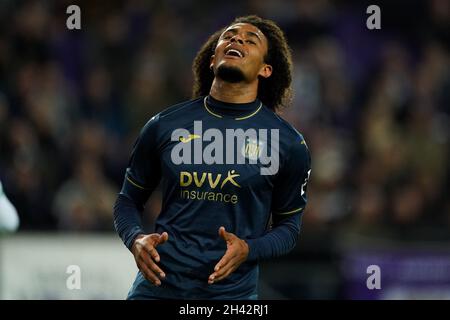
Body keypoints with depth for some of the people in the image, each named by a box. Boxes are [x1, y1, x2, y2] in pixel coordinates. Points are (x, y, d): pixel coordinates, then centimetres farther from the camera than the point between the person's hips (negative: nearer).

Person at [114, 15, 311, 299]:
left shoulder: (288, 144, 0)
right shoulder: (165, 126, 3)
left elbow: (289, 225, 6)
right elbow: (129, 199, 13)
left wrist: (249, 250, -13)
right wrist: (136, 239, -8)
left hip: (233, 290, -1)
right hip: (158, 285, 1)